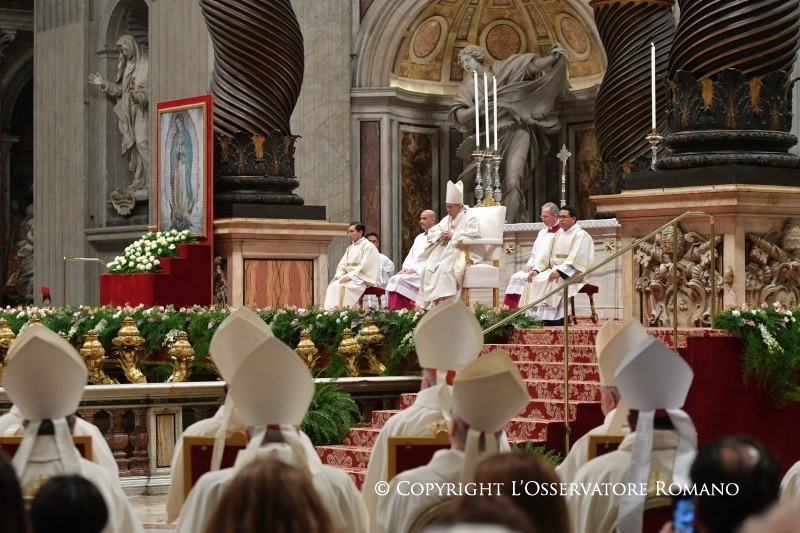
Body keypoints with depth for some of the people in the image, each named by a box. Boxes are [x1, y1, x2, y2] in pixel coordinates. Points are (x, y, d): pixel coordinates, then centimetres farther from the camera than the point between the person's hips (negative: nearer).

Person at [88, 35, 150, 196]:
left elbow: (149, 88, -13)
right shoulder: (125, 66, 18)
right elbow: (120, 89, 19)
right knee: (132, 146, 4)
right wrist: (104, 84, 9)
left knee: (142, 143, -18)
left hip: (141, 111, -8)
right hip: (128, 112, 8)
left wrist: (138, 95, -30)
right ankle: (139, 182, 6)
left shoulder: (145, 64, -6)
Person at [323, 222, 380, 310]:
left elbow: (364, 266, -15)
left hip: (362, 279, -7)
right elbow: (342, 264, 14)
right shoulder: (350, 248, 20)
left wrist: (349, 276, -21)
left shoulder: (368, 246, -5)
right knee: (333, 286, -19)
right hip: (349, 277, 7)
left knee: (342, 287, -31)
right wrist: (338, 275, -7)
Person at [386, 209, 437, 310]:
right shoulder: (419, 238, 26)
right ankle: (392, 310, -26)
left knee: (400, 279, -28)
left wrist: (415, 269, -17)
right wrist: (406, 267, 3)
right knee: (393, 279, -17)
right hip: (411, 271, 8)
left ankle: (398, 310, -28)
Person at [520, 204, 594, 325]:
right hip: (554, 269, 8)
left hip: (572, 273, -8)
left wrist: (560, 271, -30)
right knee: (535, 280, -14)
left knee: (552, 282, -33)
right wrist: (536, 269, -1)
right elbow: (547, 255, 15)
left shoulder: (581, 236, -6)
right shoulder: (559, 234, 18)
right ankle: (533, 317, -19)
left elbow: (576, 259, -19)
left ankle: (555, 320, -31)